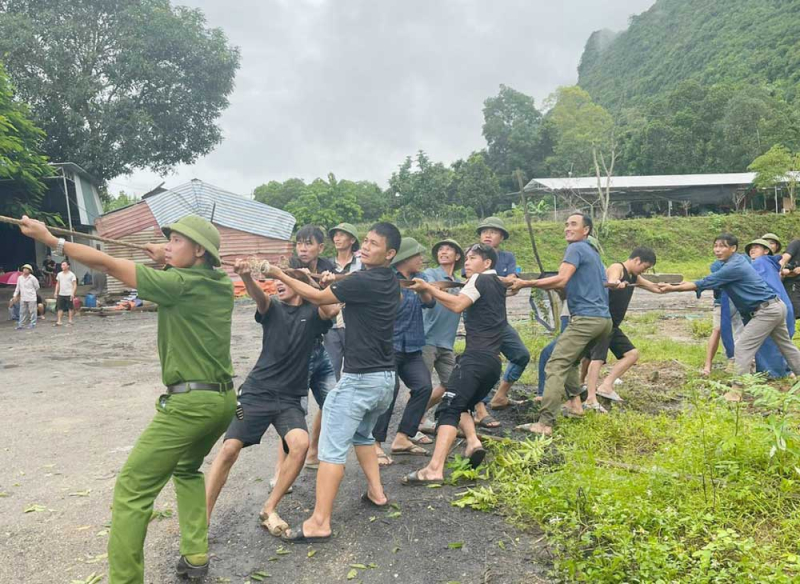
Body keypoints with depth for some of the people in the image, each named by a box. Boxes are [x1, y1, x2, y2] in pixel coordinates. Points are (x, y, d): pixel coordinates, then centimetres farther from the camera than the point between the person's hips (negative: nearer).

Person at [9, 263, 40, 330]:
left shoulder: (32, 278, -7)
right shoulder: (20, 278, 5)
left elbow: (37, 287, 2)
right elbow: (17, 287, 11)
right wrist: (15, 296, 7)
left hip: (31, 298, -4)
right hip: (23, 298, 4)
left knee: (32, 311, 1)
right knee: (22, 312, 8)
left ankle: (33, 324, 9)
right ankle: (21, 325, 12)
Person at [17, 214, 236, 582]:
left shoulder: (178, 283, -11)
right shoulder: (221, 286, 8)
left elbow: (108, 264, -7)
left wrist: (51, 240, 0)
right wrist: (168, 263, 18)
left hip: (190, 402, -8)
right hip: (224, 398, 8)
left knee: (131, 490, 0)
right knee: (187, 469, 29)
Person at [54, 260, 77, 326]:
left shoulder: (71, 275, -4)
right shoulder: (59, 274, 10)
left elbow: (75, 285, -7)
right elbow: (57, 284, 17)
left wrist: (73, 293, -16)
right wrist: (56, 292, 8)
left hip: (69, 294, -4)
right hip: (61, 294, 4)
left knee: (70, 307, 4)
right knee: (60, 308, 1)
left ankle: (70, 320, 13)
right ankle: (59, 321, 2)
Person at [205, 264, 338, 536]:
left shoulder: (312, 313, 5)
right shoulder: (273, 308, 5)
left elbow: (333, 310, -19)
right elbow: (259, 296, -19)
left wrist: (312, 282, -9)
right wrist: (246, 276, -40)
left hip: (290, 399, 0)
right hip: (257, 392, 0)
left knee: (301, 443, -24)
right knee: (229, 448, -11)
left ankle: (269, 510, -5)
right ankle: (202, 517, 6)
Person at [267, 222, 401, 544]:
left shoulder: (362, 281, -17)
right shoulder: (389, 281, 8)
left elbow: (318, 297, -7)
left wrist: (280, 275, 2)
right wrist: (337, 282, 10)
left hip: (360, 379, -9)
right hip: (386, 377, 9)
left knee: (332, 448, -6)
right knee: (362, 434, 29)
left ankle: (319, 522, -4)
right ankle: (375, 492, 32)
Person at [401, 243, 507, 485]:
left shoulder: (480, 279, 2)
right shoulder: (498, 284, 27)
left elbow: (458, 304, -13)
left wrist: (428, 288, -10)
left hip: (476, 356, -9)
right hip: (494, 362, 9)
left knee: (449, 408, -18)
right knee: (462, 405, 20)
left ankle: (434, 469, -30)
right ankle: (473, 441, -5)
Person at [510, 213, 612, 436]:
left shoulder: (576, 248, -4)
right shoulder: (592, 252, 25)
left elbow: (561, 280, -18)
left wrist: (526, 283, -15)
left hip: (585, 318, -10)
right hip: (604, 319, 10)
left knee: (556, 365, -14)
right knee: (570, 360, 25)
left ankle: (545, 424, -21)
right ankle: (575, 404, 17)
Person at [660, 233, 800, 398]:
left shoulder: (733, 267, -21)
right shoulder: (739, 259, 9)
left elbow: (704, 283, -20)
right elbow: (712, 281, 19)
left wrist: (673, 288, -17)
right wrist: (687, 284, 10)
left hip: (766, 311, -10)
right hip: (775, 306, 10)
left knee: (742, 347, -9)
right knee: (786, 345, 20)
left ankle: (737, 391, -7)